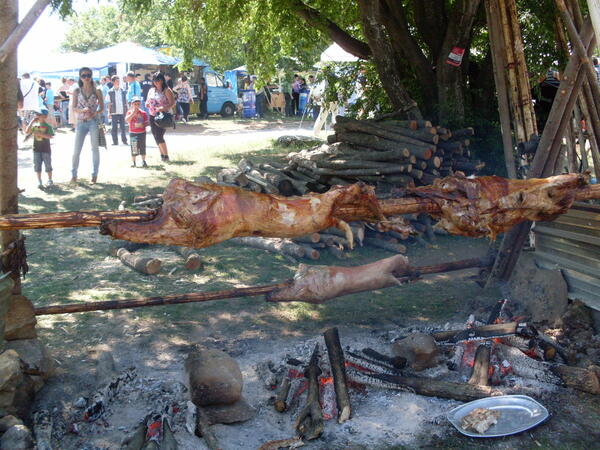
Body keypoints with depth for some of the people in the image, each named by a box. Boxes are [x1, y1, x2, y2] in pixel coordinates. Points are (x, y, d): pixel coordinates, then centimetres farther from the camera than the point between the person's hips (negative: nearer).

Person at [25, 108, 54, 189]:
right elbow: (27, 132, -3)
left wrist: (40, 134, -28)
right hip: (36, 149, 4)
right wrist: (32, 122, -6)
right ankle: (39, 181, 13)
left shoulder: (48, 126, -7)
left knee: (48, 165, 5)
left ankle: (50, 180, 21)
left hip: (46, 149, -4)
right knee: (37, 165, 4)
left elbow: (50, 136, -18)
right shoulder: (35, 125, 5)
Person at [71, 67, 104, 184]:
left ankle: (94, 175, 11)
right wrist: (83, 110, -18)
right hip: (81, 122, 1)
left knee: (95, 149, 2)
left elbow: (102, 107, 4)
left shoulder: (97, 91, 3)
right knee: (76, 150, 1)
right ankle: (74, 174, 13)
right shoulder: (77, 91, 5)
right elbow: (74, 108, 2)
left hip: (94, 122, -1)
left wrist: (96, 112, -17)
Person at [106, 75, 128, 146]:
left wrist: (126, 111, 7)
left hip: (122, 112, 1)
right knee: (114, 128, 2)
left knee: (123, 127, 4)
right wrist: (109, 112, 0)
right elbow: (109, 103, 4)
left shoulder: (123, 91, 8)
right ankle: (115, 142, 8)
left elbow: (125, 102, 12)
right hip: (114, 113, -1)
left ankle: (124, 141, 13)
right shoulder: (110, 92, 2)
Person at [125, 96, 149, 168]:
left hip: (142, 133, 1)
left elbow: (147, 122, 2)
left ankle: (143, 161, 15)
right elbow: (127, 120, -17)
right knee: (133, 148, 0)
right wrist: (133, 113, -20)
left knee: (142, 147, 4)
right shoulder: (129, 112, 0)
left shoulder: (143, 113, 1)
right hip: (133, 133, -1)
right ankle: (133, 161, 12)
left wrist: (142, 125, -17)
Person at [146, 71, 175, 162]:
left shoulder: (166, 90, -6)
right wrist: (147, 104, -1)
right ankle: (162, 154, 22)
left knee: (159, 136, -13)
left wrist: (163, 108, -27)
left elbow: (172, 103, -12)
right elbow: (147, 102, 24)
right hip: (152, 116, 7)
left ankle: (166, 155, -3)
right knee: (156, 136, 10)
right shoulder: (151, 90, 13)